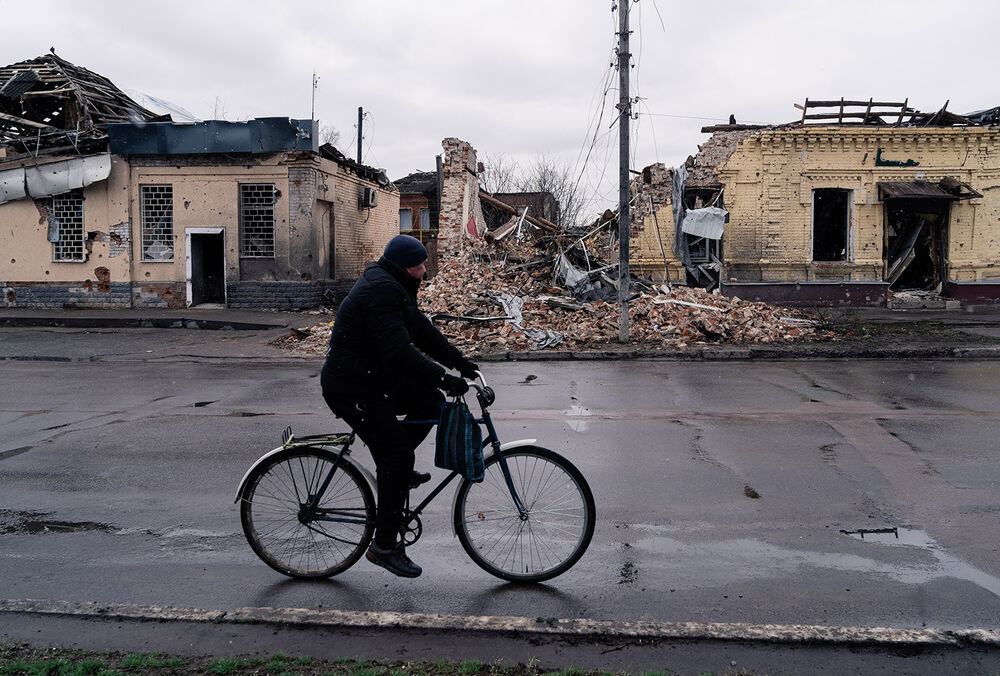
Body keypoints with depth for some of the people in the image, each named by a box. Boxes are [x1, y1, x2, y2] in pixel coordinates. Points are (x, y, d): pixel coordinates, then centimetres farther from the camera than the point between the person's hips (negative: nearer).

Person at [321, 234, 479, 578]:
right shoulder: (380, 291, -22)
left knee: (430, 402, 8)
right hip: (352, 390, -10)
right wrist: (443, 378, -29)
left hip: (375, 379, 10)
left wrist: (460, 362, 8)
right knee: (398, 459, -9)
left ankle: (393, 469, 16)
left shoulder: (394, 287, 12)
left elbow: (422, 330, 14)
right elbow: (399, 352, -30)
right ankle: (385, 546, 1)